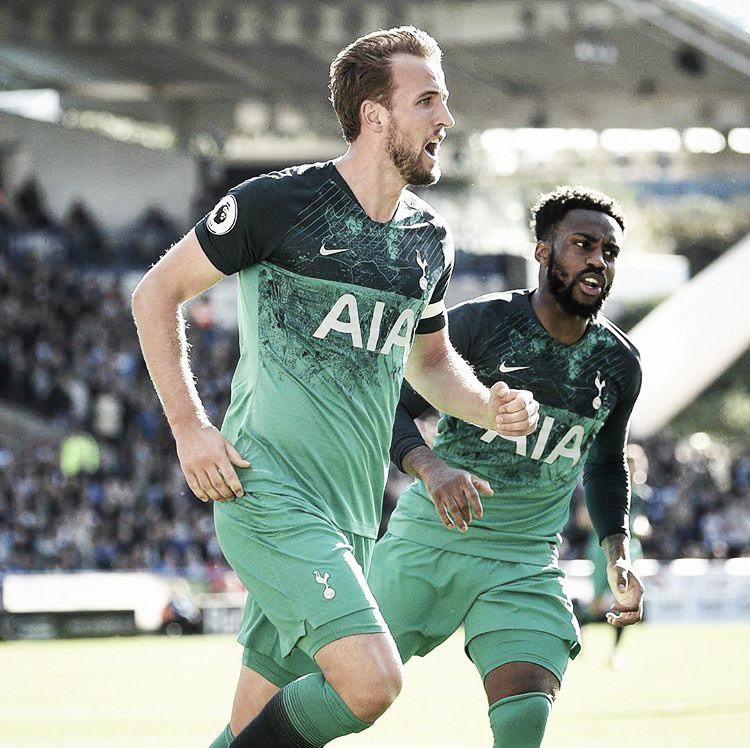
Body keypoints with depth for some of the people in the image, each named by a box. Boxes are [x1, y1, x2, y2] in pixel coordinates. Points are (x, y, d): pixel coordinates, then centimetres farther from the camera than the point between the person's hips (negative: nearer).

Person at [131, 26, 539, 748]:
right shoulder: (279, 201, -7)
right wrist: (189, 425, -7)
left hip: (351, 513, 7)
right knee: (371, 681, -22)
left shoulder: (430, 240, 14)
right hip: (269, 491, -7)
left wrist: (490, 407, 8)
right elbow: (156, 292, 1)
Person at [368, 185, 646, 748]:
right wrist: (430, 469, -33)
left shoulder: (619, 364, 3)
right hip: (429, 539, -2)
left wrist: (617, 554, 7)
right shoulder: (479, 323, -11)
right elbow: (393, 408, -13)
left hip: (526, 567, 2)